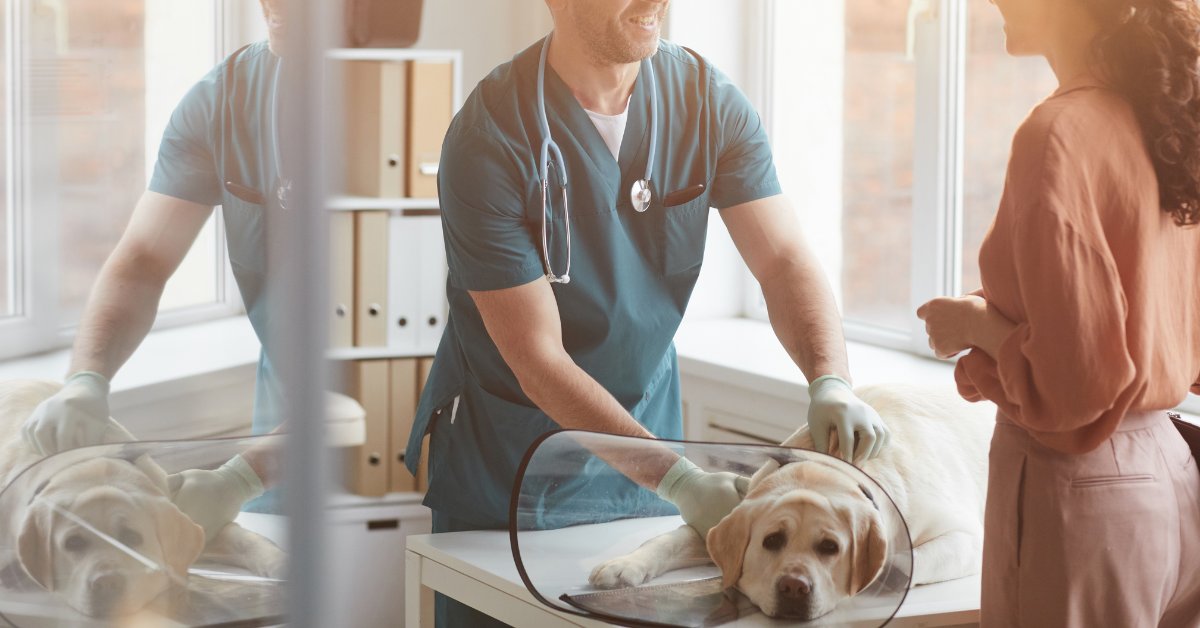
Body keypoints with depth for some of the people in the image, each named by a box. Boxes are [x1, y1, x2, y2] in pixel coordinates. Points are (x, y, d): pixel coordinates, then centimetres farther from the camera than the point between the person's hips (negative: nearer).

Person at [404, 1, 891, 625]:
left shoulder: (709, 100, -9)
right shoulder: (486, 140, -24)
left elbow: (784, 258, -11)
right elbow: (538, 361, -24)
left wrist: (831, 381, -31)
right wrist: (677, 479, -32)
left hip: (648, 410, 4)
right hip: (508, 444, -4)